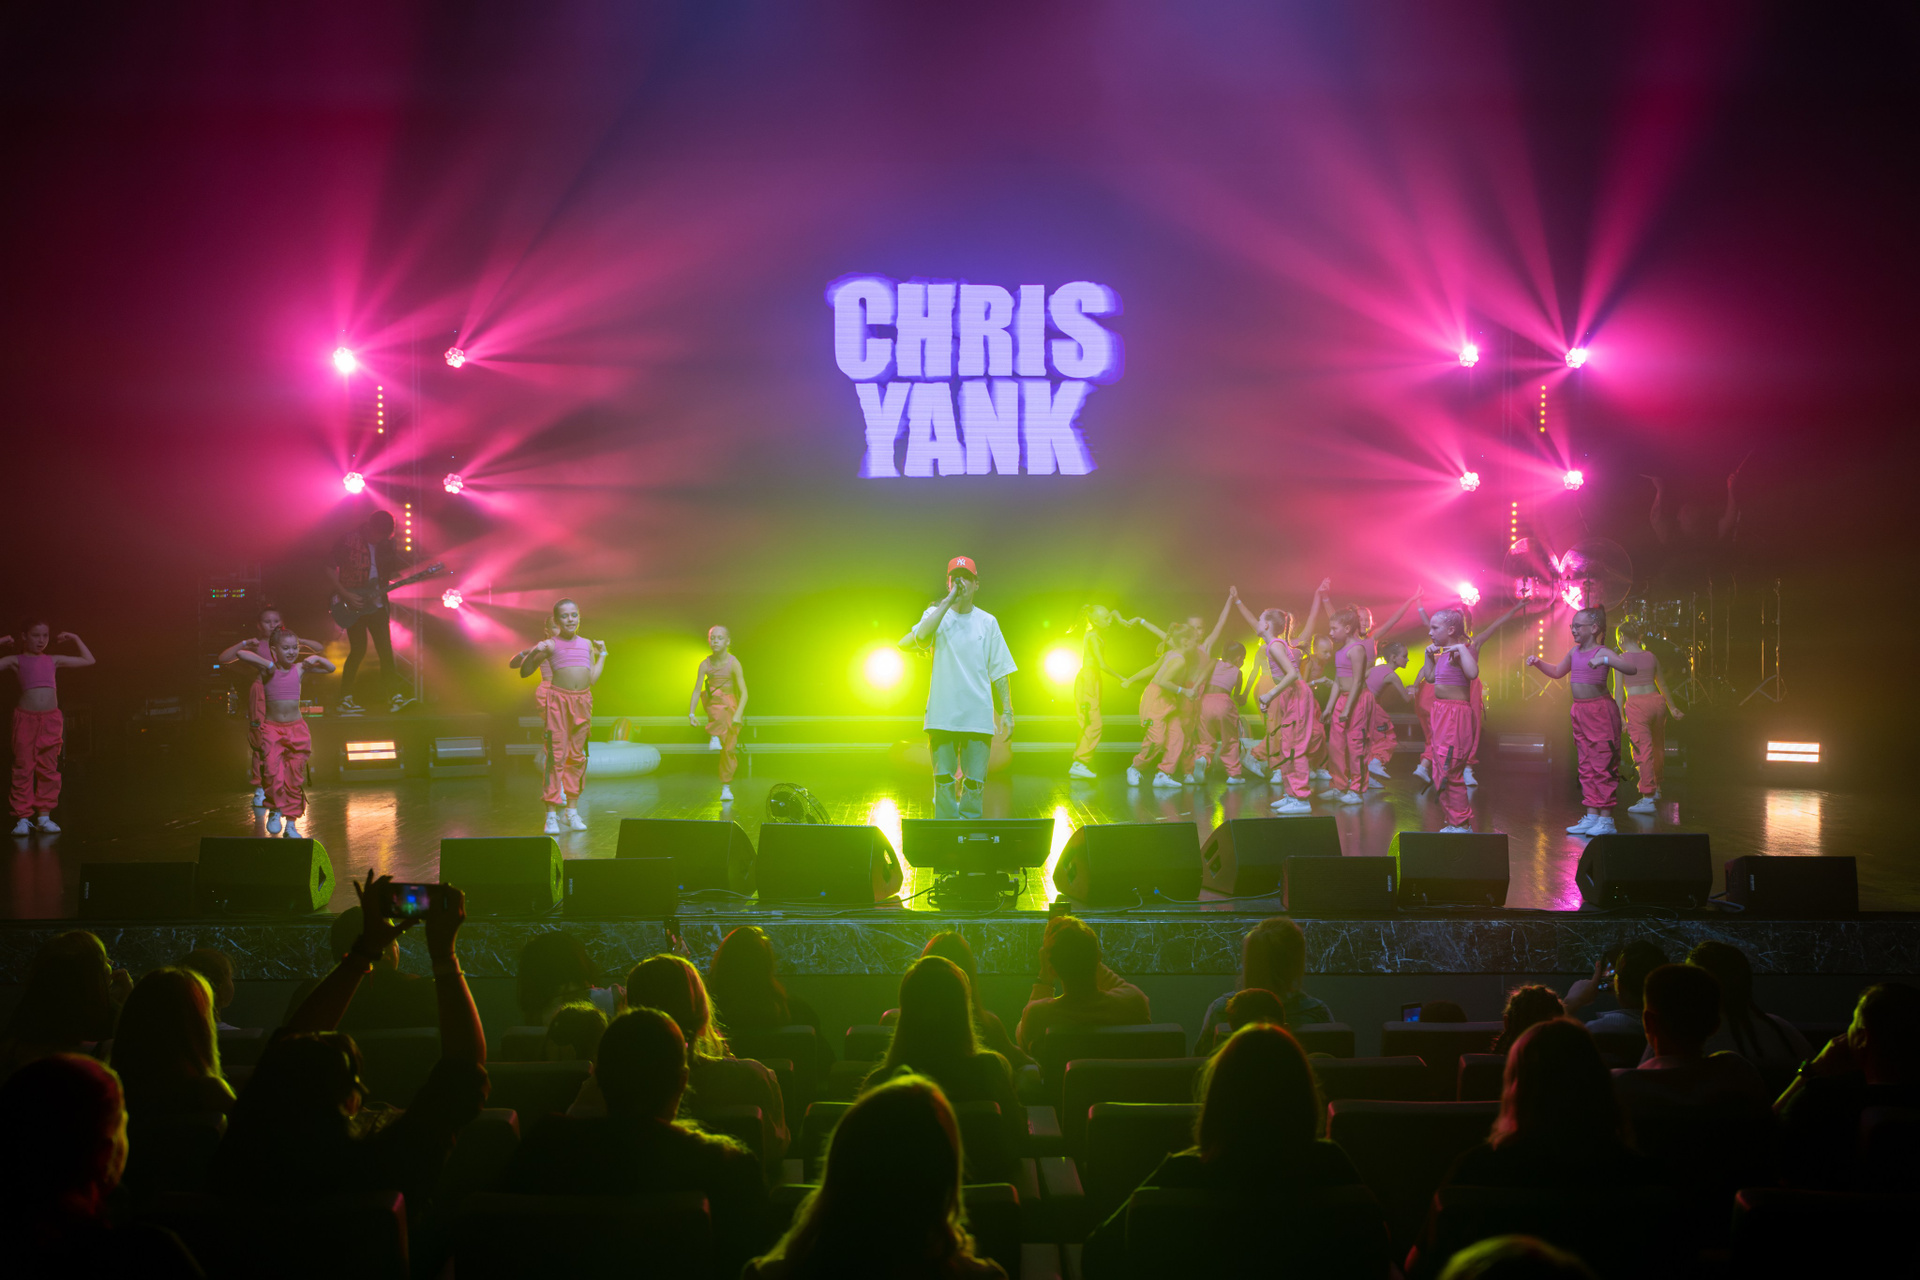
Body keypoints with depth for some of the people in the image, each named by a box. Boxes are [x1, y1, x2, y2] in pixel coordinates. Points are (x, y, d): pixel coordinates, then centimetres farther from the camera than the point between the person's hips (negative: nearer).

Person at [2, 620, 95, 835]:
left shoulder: (53, 660, 15)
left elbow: (88, 660, 23)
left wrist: (76, 639, 20)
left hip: (51, 720, 3)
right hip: (26, 718, -3)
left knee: (49, 770, 3)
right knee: (23, 769, -2)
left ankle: (44, 816, 9)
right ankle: (23, 818, 1)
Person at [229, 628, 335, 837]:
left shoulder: (300, 669, 3)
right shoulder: (268, 670, -5)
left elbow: (331, 668, 13)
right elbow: (241, 654, -19)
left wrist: (316, 659, -4)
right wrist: (268, 665, -19)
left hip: (296, 728, 2)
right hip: (272, 728, -2)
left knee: (295, 777, 3)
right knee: (273, 771, -17)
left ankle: (291, 823, 13)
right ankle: (275, 811, 8)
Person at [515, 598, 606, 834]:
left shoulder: (587, 644, 11)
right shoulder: (550, 645, 0)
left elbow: (593, 679, 11)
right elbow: (524, 672, 1)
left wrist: (602, 654, 19)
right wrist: (533, 652, -16)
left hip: (582, 702, 4)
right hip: (557, 700, -4)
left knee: (577, 756, 9)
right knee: (556, 755, -8)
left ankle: (572, 811, 18)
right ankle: (552, 814, -7)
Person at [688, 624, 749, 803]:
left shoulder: (733, 663, -13)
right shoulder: (705, 664, -7)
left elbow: (744, 693, -16)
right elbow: (697, 690, -8)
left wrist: (738, 714, -29)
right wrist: (691, 713, -19)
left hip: (731, 706, -1)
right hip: (713, 705, 1)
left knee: (729, 748, -7)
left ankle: (726, 788, 5)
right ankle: (715, 737, -41)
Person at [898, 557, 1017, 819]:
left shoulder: (987, 622, 10)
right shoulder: (936, 614, 6)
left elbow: (1000, 672, 10)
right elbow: (921, 636, -18)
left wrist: (1007, 712, 3)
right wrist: (949, 600, -14)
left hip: (979, 717, 1)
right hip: (942, 717, -1)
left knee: (975, 784, -1)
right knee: (943, 782, 0)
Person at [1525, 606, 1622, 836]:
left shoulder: (1603, 652, -10)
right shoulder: (1575, 652, 11)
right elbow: (1557, 672, 28)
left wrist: (1604, 661, -33)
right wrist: (1538, 662, 13)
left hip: (1600, 710, -8)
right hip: (1580, 712, 8)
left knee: (1603, 765, -6)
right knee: (1586, 766, 10)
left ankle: (1607, 819, -3)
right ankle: (1592, 816, 17)